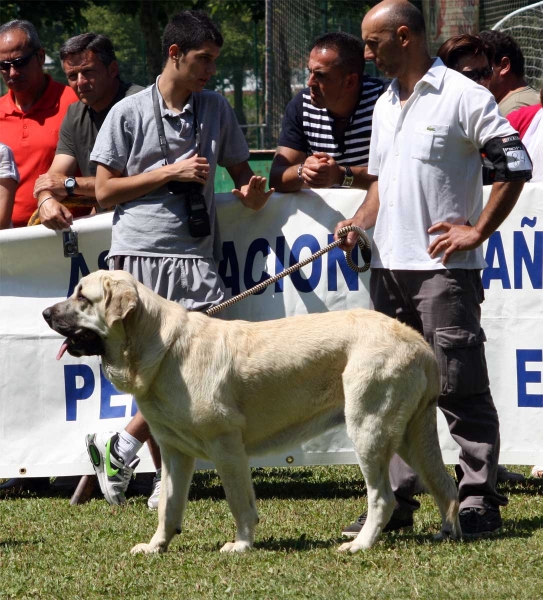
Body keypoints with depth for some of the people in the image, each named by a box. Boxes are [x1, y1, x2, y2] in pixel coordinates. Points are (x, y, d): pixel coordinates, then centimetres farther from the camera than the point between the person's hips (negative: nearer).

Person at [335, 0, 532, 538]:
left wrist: (477, 232, -11)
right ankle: (396, 498, 15)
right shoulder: (385, 105, 17)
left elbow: (515, 165, -10)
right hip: (388, 267, 8)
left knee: (460, 387, -6)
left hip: (443, 267, -8)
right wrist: (360, 224, 8)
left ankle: (479, 500, -2)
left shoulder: (461, 96, -7)